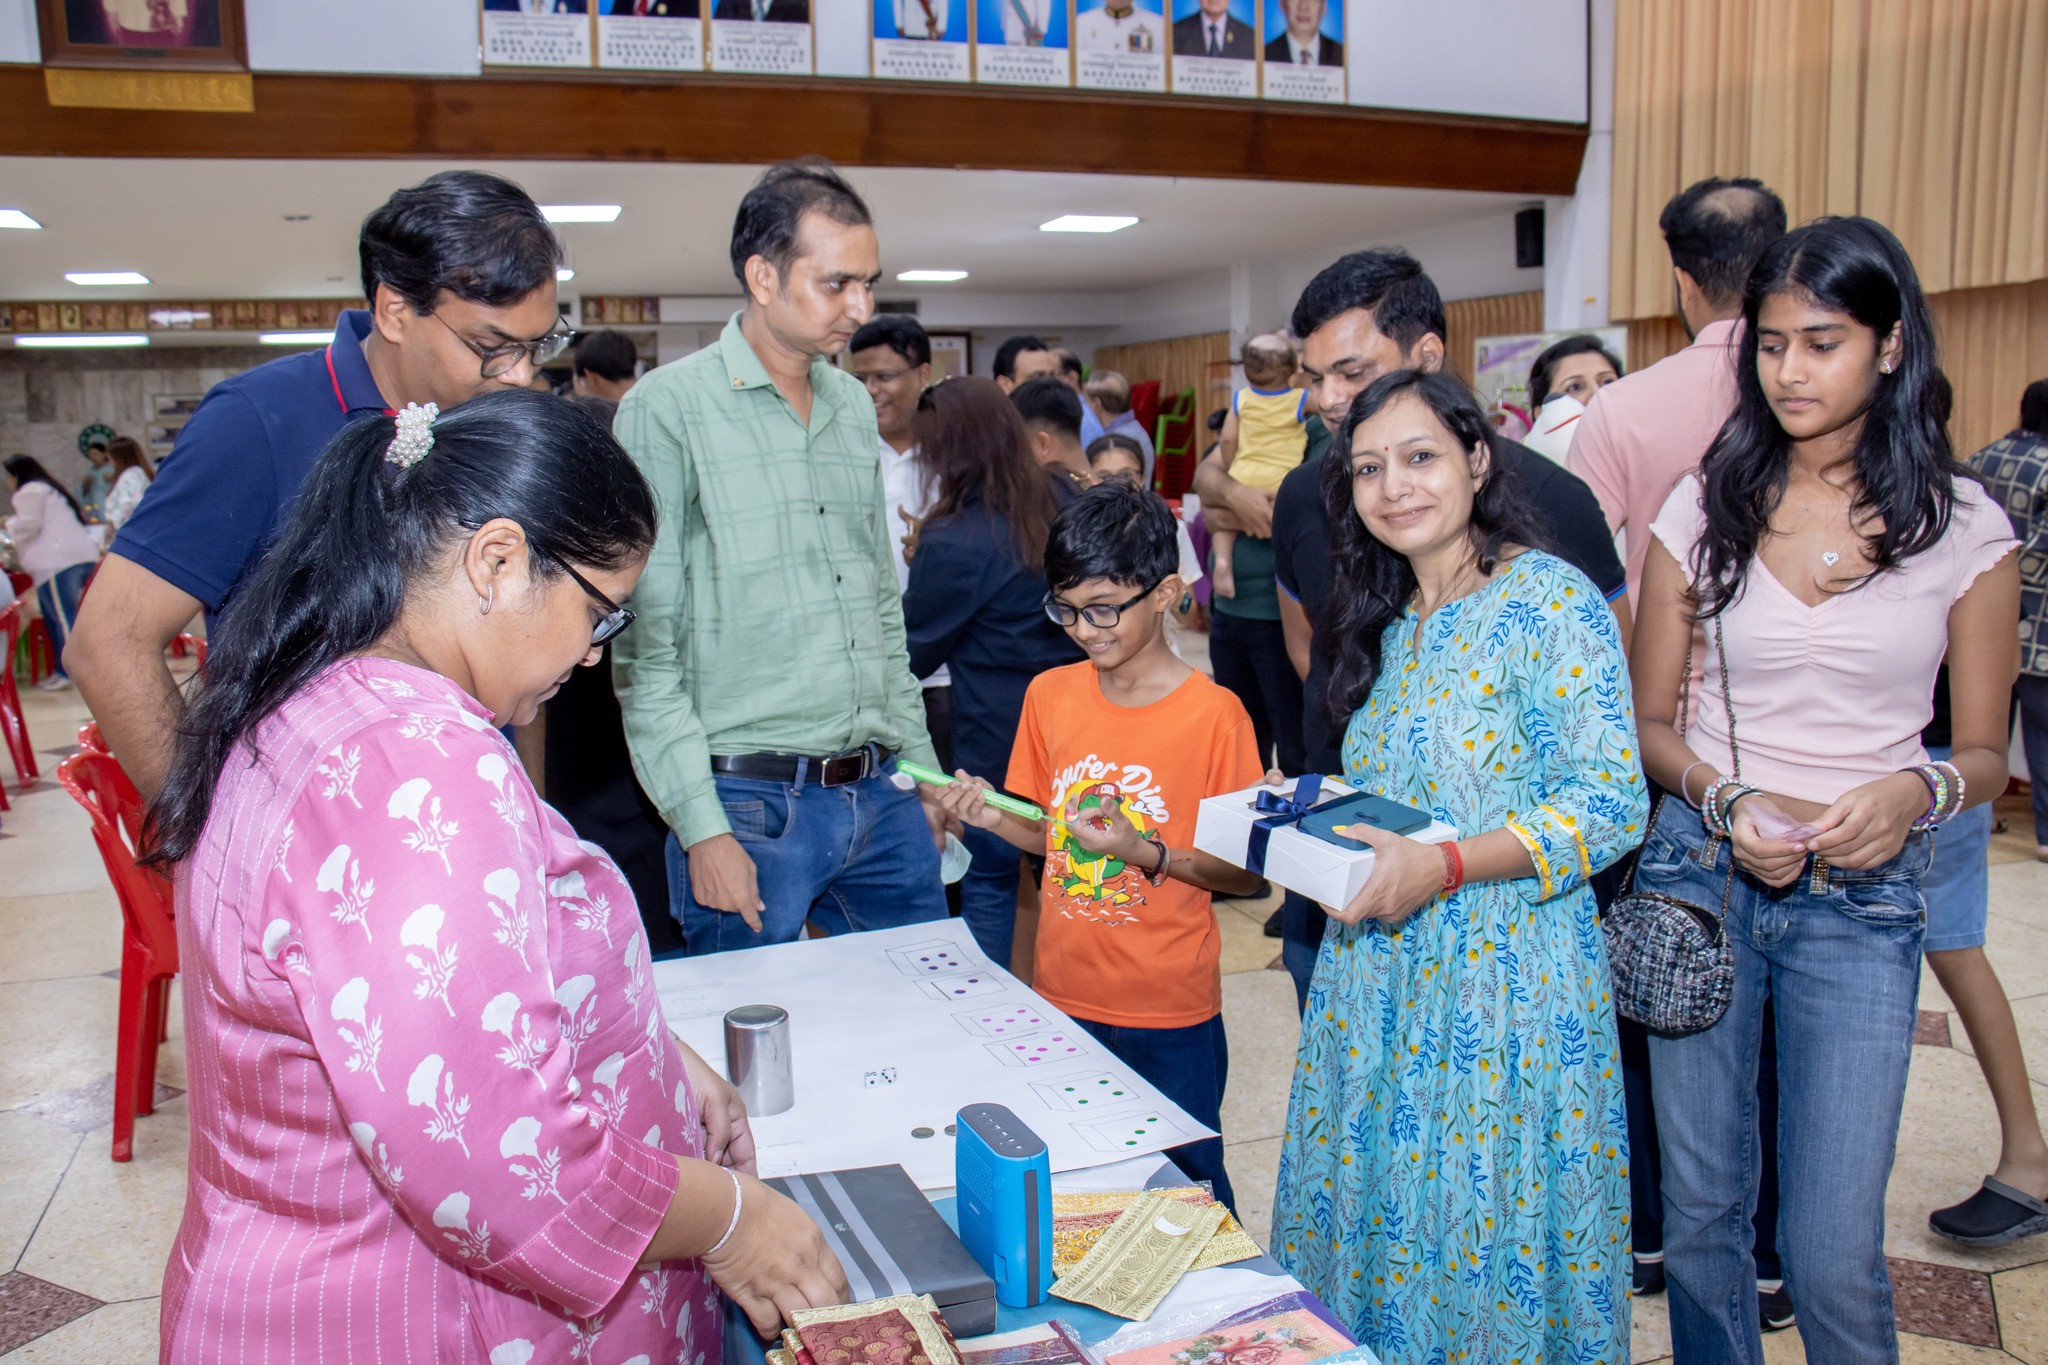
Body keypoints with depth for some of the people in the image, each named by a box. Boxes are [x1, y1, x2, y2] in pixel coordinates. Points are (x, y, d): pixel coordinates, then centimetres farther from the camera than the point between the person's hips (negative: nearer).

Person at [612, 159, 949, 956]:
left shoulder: (855, 407, 12)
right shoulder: (668, 408, -8)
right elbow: (645, 645, -10)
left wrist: (922, 767, 15)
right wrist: (701, 828, -14)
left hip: (882, 800, 6)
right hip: (751, 807, -6)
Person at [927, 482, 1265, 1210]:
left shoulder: (1214, 715, -13)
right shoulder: (1049, 695, 1)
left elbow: (1246, 872, -9)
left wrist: (1149, 855, -23)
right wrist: (993, 817, -8)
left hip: (1169, 1016, -4)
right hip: (1063, 999, 4)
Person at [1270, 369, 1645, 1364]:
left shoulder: (1548, 599, -12)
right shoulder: (1389, 620, 11)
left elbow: (1614, 799, -17)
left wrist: (1441, 868, -24)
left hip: (1504, 984, -7)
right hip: (1381, 981, 7)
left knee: (1484, 1242, 6)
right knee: (1375, 1223, 15)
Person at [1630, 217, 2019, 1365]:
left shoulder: (1964, 526, 0)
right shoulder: (1705, 507, 2)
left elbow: (1984, 752, 5)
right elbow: (1649, 719, 6)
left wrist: (1916, 790, -17)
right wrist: (1724, 800, -13)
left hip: (1864, 896, -1)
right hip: (1701, 873, 1)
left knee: (1832, 1255, 0)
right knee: (1701, 1214, 12)